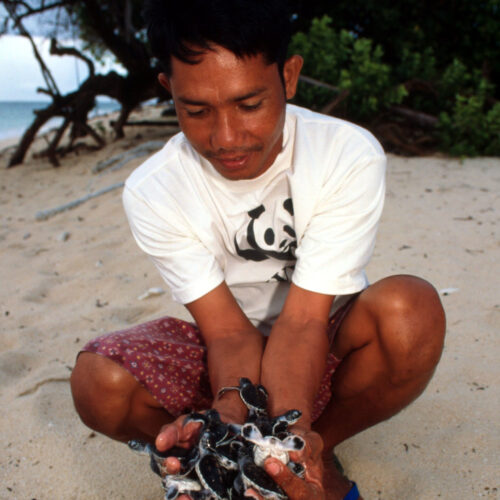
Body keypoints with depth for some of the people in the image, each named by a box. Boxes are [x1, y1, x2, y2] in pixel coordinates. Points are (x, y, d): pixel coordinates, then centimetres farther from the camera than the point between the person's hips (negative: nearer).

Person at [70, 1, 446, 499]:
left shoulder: (350, 155, -23)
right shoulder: (150, 193, -19)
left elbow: (304, 318, -26)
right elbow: (230, 330, -19)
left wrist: (290, 433, -41)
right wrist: (231, 415, -39)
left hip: (328, 337, 0)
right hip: (225, 348, 1)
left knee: (411, 308, -34)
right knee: (99, 382, -26)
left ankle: (320, 450, -7)